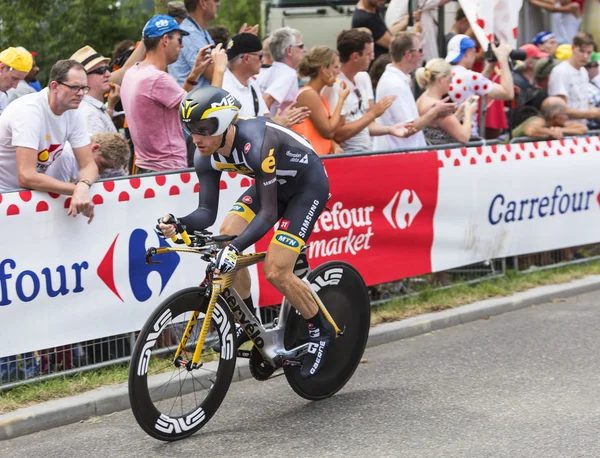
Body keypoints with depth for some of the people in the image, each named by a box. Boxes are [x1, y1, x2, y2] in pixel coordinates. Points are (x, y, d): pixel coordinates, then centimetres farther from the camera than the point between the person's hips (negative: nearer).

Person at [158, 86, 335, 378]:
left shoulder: (256, 145, -37)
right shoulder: (207, 157, -15)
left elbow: (268, 213, -37)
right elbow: (207, 212, -13)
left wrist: (236, 247, -50)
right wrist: (179, 224, -34)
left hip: (308, 184, -7)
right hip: (273, 184, 7)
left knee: (276, 272, -16)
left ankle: (321, 331, 7)